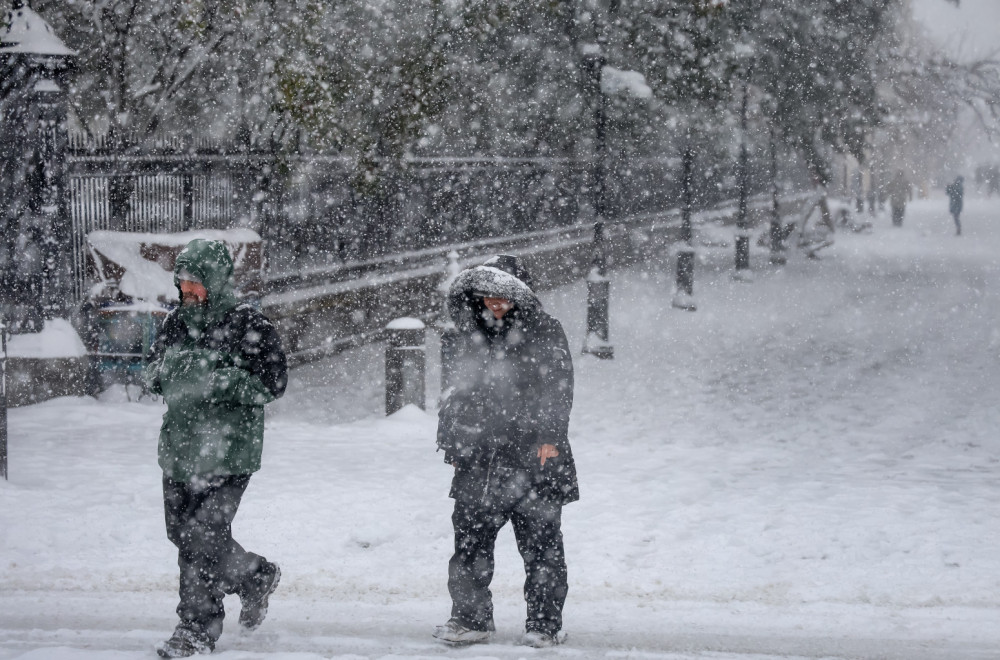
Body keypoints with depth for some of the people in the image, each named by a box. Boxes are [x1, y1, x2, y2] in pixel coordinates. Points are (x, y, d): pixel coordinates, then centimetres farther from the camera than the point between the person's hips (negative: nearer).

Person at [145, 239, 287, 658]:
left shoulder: (249, 326, -9)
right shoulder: (176, 323, 10)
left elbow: (273, 383, -13)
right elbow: (153, 374, 19)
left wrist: (222, 379, -24)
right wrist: (163, 371, -5)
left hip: (227, 452, -7)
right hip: (179, 448, 7)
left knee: (204, 537, -9)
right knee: (183, 535, 13)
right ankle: (256, 576, 34)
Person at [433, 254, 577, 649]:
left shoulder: (545, 335, 1)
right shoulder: (464, 339, 13)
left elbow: (557, 391, -5)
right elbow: (454, 397, 21)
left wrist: (550, 438, -16)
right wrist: (452, 446, 18)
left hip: (534, 460, -4)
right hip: (478, 463, 4)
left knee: (541, 547, 1)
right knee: (470, 543, 2)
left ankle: (545, 624, 9)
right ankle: (471, 618, 13)